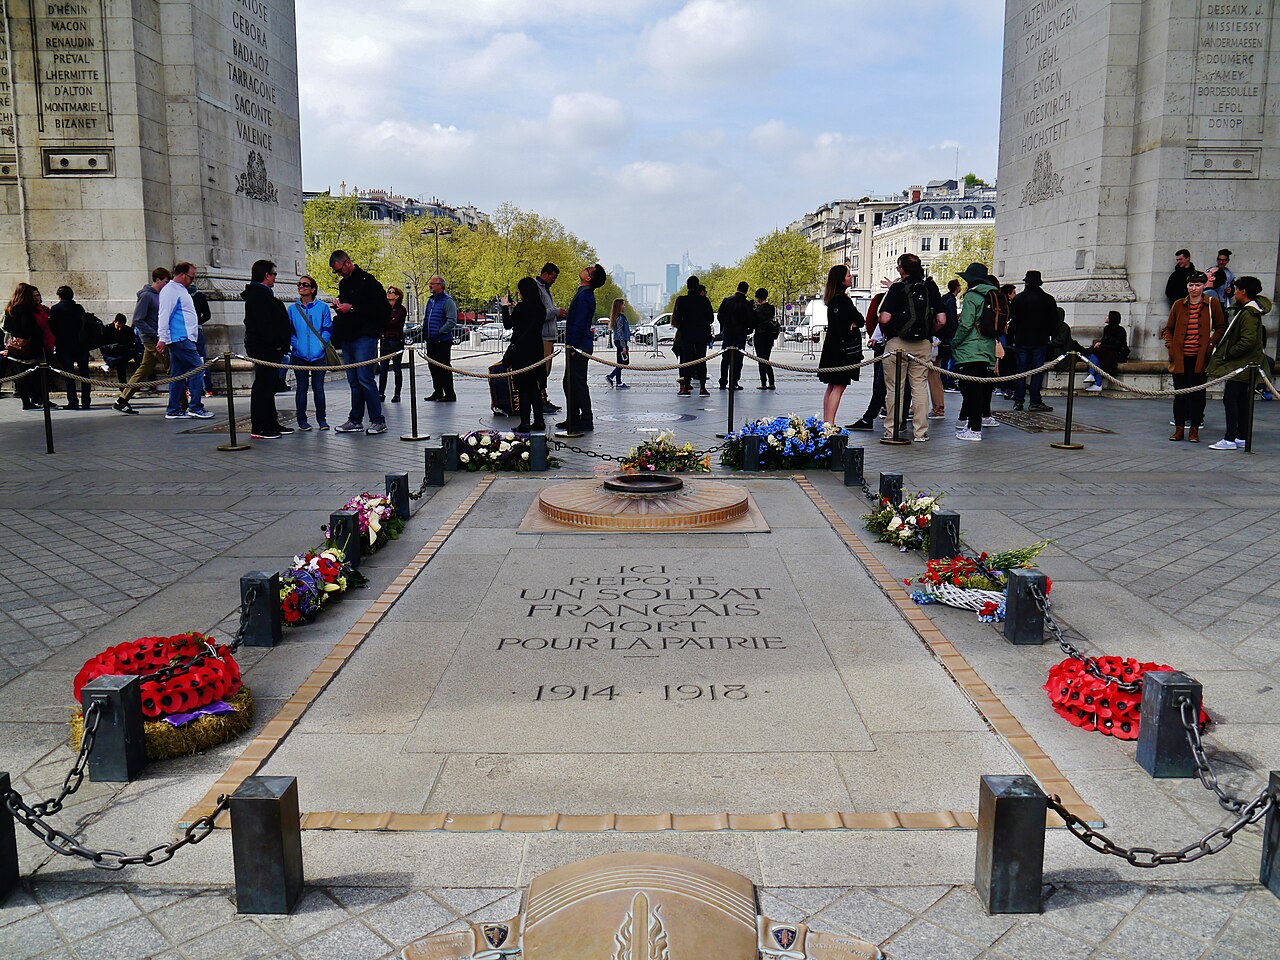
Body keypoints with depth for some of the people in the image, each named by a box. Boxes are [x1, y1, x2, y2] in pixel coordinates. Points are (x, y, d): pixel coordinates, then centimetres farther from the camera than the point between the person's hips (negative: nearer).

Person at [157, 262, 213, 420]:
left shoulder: (181, 290, 23)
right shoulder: (171, 291, -9)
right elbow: (164, 315, -14)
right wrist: (162, 340, -18)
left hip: (185, 338, 10)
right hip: (180, 338, -10)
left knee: (178, 375, 9)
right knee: (197, 369, -13)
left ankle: (173, 411, 12)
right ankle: (195, 407, -13)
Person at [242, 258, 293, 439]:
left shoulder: (263, 294, 21)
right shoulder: (258, 295, -13)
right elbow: (263, 324, -22)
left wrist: (280, 345, 15)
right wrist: (275, 344, -21)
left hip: (268, 349, 11)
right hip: (264, 348, -11)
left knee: (268, 385, 15)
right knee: (263, 385, -9)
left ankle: (271, 424, 22)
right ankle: (258, 428, -7)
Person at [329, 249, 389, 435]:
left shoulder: (367, 280, -6)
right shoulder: (343, 283, 20)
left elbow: (381, 306, -14)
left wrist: (352, 308, -15)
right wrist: (339, 307, 6)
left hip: (365, 336, -8)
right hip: (348, 337, 8)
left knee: (365, 378, -12)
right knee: (354, 381, 9)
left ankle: (378, 421, -8)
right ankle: (355, 420, 14)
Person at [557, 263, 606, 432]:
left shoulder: (584, 296, -17)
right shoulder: (583, 293, 15)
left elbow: (579, 324, -21)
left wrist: (572, 347, -20)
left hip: (579, 346, -10)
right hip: (577, 346, 10)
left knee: (578, 383, -6)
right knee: (569, 383, 15)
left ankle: (586, 421, 0)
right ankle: (573, 419, 22)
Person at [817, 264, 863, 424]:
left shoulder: (833, 299, 12)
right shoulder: (842, 300, -17)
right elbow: (860, 320, -13)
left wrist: (850, 325, -5)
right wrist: (853, 325, 2)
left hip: (832, 347, 10)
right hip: (842, 349, -10)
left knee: (832, 387, 13)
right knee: (839, 386, -9)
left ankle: (826, 422, 17)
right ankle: (829, 423, -13)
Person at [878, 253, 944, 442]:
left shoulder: (897, 288, -7)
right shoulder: (931, 288, 5)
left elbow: (884, 319, -15)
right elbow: (941, 321, 1)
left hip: (897, 343, -3)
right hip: (923, 344, 3)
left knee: (894, 388, 4)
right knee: (920, 387, 7)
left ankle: (891, 431, 7)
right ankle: (920, 432, 8)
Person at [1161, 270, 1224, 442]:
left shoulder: (1212, 304, 2)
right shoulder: (1179, 305, 7)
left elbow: (1221, 327, 7)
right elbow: (1168, 328, 15)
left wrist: (1211, 343, -8)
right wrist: (1169, 343, -1)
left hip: (1200, 357, -2)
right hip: (1180, 357, 2)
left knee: (1197, 394, 0)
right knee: (1180, 393, 4)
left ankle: (1194, 429, 8)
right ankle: (1179, 428, 13)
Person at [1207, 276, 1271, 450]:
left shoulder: (1248, 314, -19)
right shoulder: (1243, 310, 13)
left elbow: (1247, 341, -24)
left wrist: (1228, 353, -15)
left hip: (1240, 364, -11)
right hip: (1243, 363, 11)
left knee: (1230, 398, -10)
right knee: (1241, 400, 13)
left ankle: (1230, 439, -11)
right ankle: (1242, 438, 19)